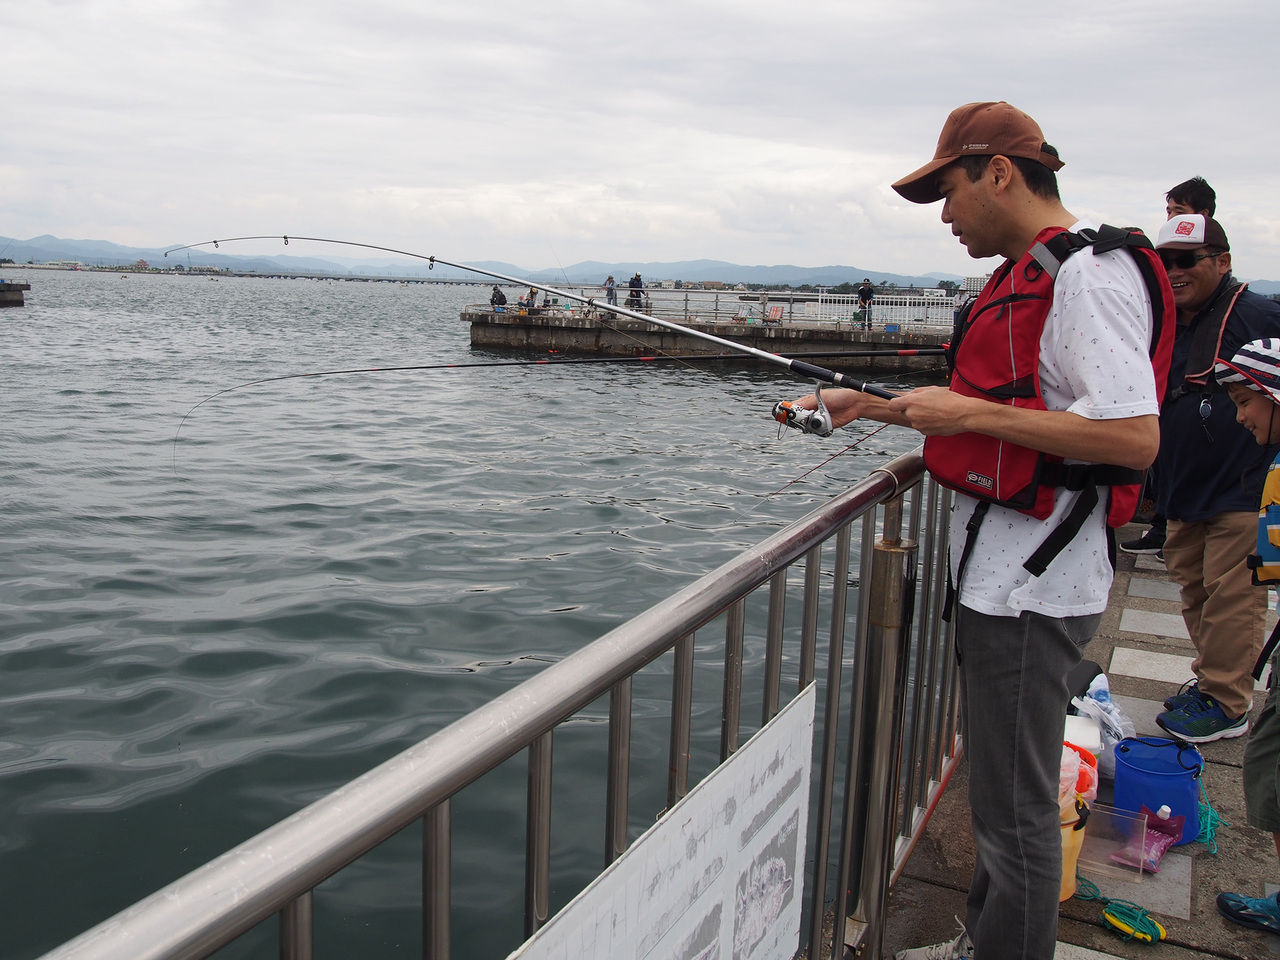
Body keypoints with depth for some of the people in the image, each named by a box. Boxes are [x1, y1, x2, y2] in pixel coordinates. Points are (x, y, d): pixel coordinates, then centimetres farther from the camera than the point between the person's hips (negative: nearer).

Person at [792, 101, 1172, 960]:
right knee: (1001, 789, 22)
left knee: (1017, 808, 2)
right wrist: (871, 406, 17)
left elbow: (1135, 437, -26)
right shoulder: (1026, 275, 16)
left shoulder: (1090, 274, -17)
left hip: (1033, 585, -11)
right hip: (1000, 569, 11)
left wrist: (971, 412, -21)